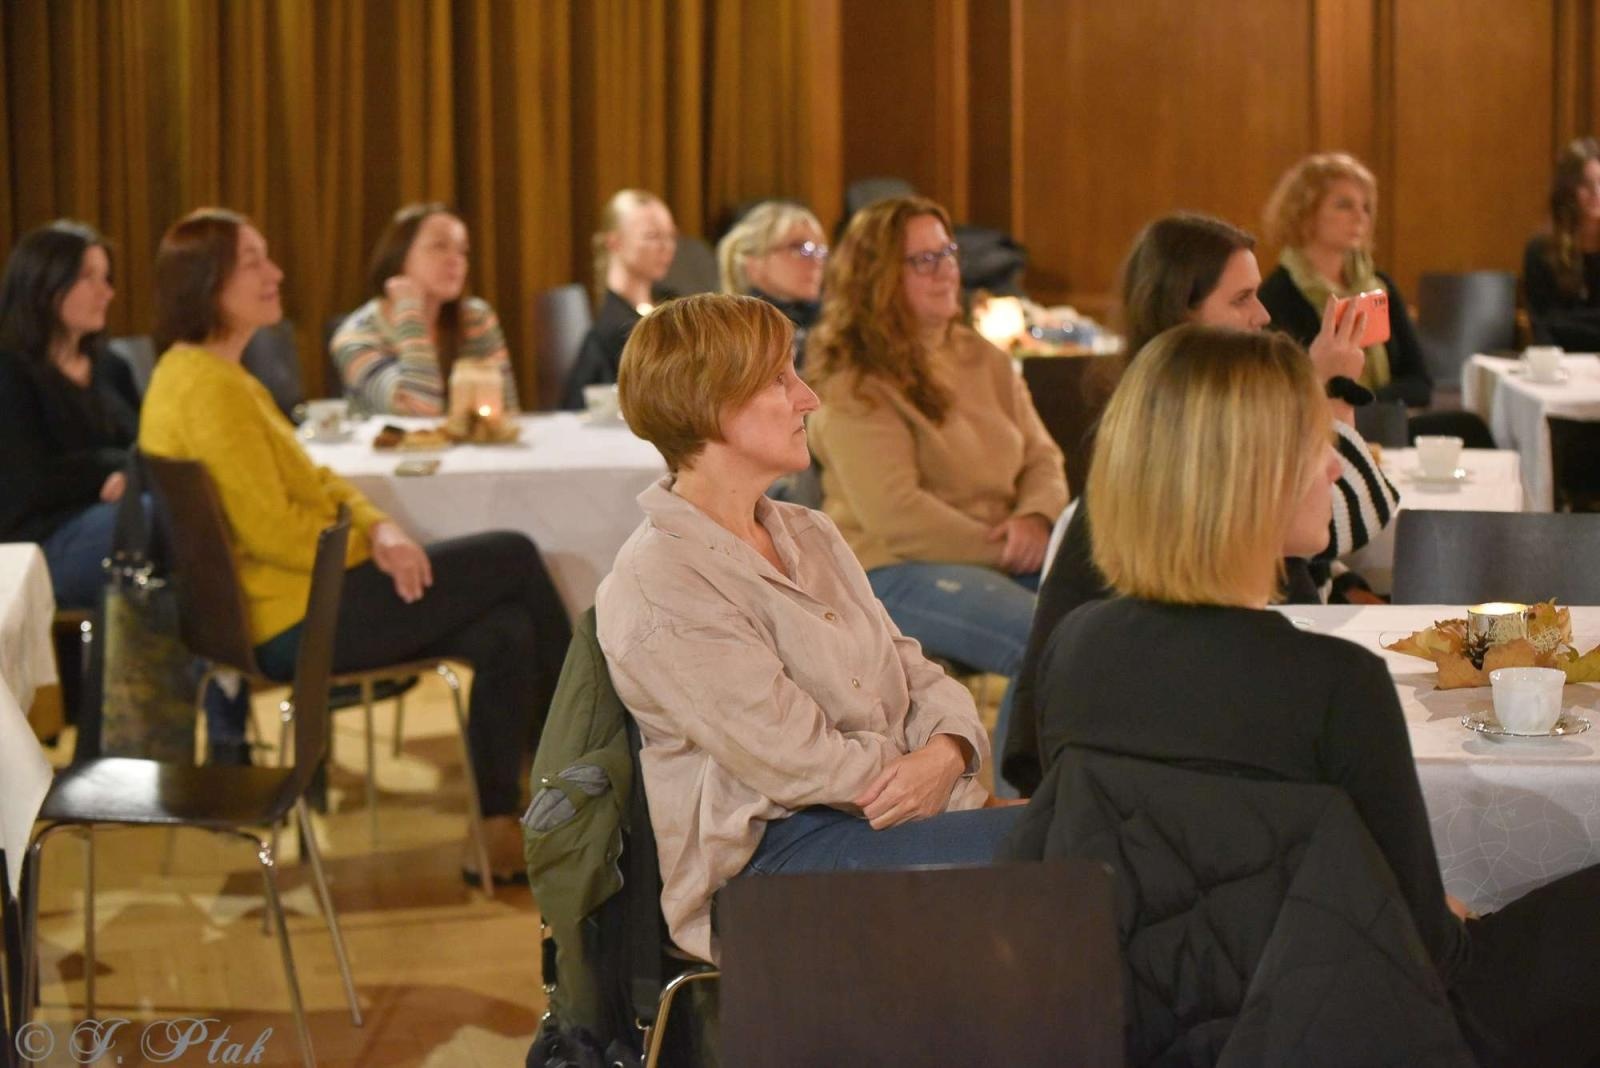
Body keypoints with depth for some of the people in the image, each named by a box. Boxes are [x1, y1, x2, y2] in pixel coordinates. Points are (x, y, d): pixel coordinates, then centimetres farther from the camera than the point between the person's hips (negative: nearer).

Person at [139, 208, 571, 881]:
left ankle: (497, 830, 7)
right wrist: (373, 549, -10)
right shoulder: (207, 386, -18)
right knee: (516, 560, -4)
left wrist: (379, 528, -3)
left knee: (508, 632, 0)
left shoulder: (208, 373, 16)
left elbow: (312, 482, 16)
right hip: (293, 622, -10)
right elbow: (270, 530, -23)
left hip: (300, 604, 10)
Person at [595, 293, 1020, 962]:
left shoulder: (809, 535, 19)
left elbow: (913, 672, 14)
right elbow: (799, 763, -14)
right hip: (765, 857, -8)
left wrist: (948, 750, -8)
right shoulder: (656, 589, -9)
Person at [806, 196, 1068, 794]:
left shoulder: (985, 362, 17)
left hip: (1007, 559, 7)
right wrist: (1002, 547, -13)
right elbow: (895, 514, -15)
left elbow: (1043, 459, 16)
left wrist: (1035, 517, -6)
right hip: (896, 570, -7)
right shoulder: (854, 387, -6)